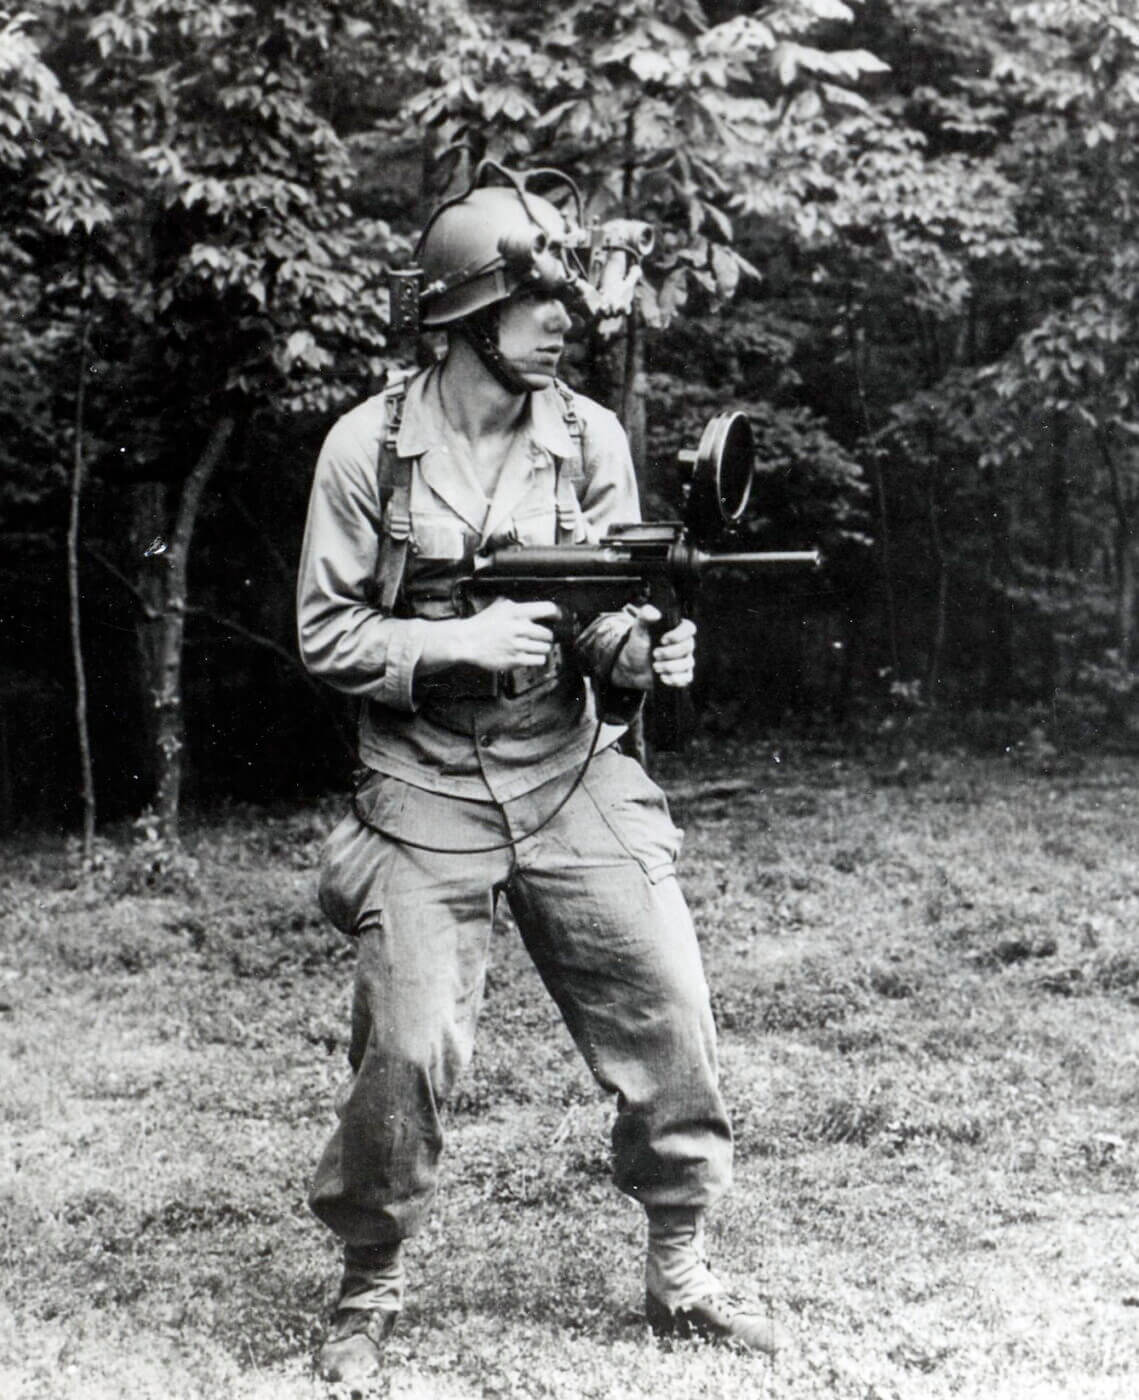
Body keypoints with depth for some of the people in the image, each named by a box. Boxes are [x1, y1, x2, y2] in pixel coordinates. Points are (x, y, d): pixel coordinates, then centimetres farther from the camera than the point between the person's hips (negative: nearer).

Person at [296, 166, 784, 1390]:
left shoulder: (590, 437, 2)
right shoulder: (369, 445, -6)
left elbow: (605, 614, 3)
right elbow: (326, 633, -4)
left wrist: (641, 652, -20)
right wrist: (460, 643, -19)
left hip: (573, 779, 3)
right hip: (426, 793, -3)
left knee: (670, 1017, 1)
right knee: (405, 1052, -5)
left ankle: (678, 1273, 22)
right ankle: (368, 1292, 19)